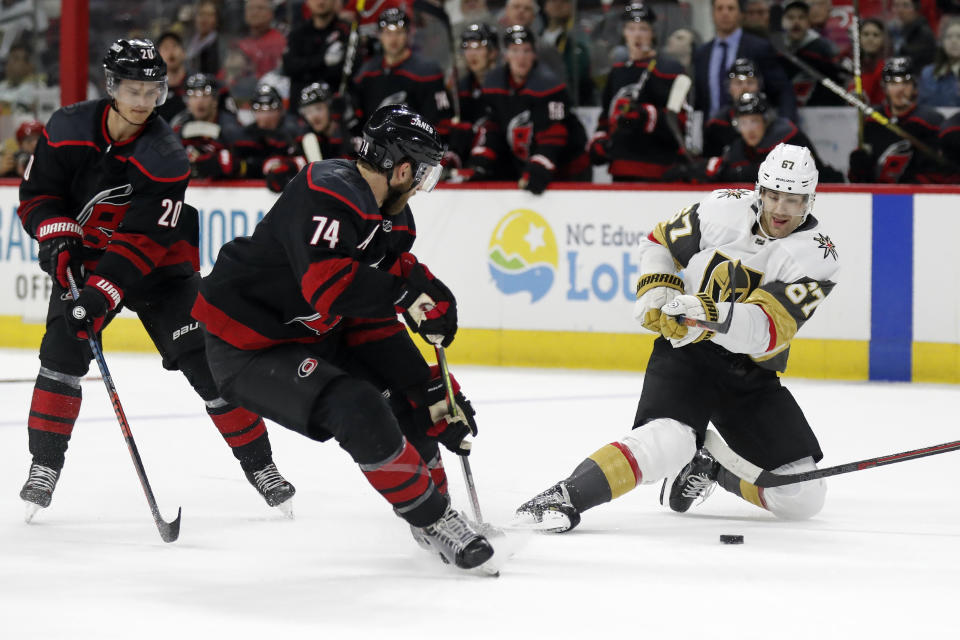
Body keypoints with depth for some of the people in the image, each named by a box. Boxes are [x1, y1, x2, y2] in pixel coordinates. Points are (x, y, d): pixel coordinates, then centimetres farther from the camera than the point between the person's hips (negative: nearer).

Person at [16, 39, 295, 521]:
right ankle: (45, 464, -4)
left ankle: (258, 464, 3)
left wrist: (101, 297, -35)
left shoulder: (166, 158, -24)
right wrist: (57, 239, -21)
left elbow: (144, 242, -28)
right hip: (85, 258, 2)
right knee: (62, 350, -17)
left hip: (158, 265, -2)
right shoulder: (68, 129, -15)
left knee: (205, 361, -9)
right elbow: (38, 192, -3)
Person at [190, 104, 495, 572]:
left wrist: (432, 393, 0)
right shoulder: (328, 193, -26)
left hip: (311, 337, 10)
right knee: (357, 409, -25)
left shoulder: (391, 221, 4)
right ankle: (432, 520, -10)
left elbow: (374, 323, 6)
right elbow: (330, 284, -40)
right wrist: (409, 293, -32)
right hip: (246, 347, -10)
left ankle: (436, 503, 29)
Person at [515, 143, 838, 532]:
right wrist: (656, 291, -6)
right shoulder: (725, 210, -7)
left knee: (803, 498, 0)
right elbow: (660, 243, 12)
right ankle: (563, 498, -34)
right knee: (668, 440, -33)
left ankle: (708, 469, 24)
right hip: (686, 352, -2)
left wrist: (712, 315, -42)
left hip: (752, 376, 3)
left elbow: (766, 332, -26)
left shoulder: (817, 255, -12)